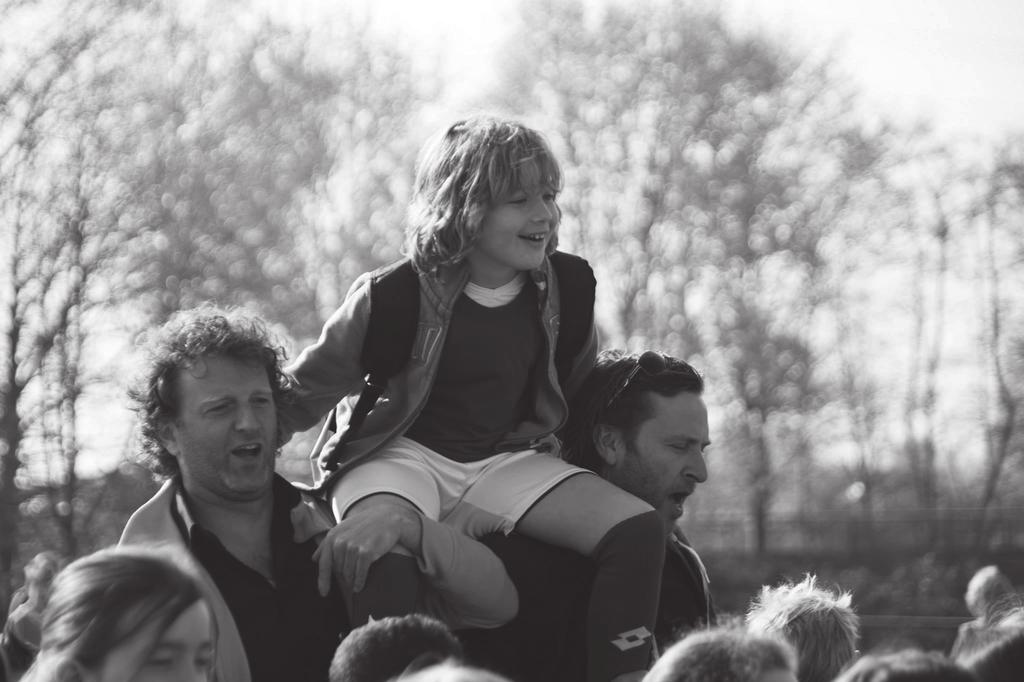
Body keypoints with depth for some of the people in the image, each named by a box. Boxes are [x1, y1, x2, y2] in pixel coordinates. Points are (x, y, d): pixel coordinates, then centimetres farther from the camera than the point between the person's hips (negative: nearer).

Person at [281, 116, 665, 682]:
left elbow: (581, 393, 15)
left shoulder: (565, 291, -3)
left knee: (638, 529, -16)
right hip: (401, 455, -4)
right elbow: (303, 395, -3)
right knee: (378, 559, -39)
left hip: (506, 460, 4)